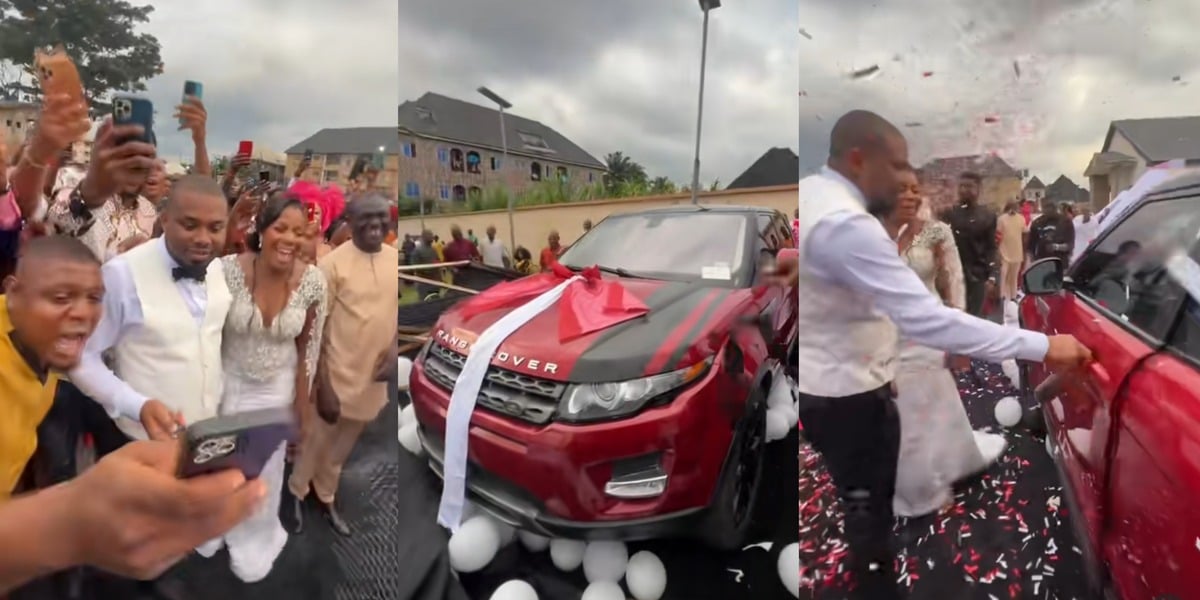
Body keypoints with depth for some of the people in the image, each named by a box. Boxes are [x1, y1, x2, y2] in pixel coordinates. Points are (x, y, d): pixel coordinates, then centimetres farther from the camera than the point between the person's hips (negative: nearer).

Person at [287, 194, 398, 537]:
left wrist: (395, 349, -9)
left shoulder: (396, 259, -2)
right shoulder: (333, 264, -17)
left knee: (344, 445, 22)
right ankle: (297, 493, 44)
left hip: (373, 374, 4)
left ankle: (326, 498, 44)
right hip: (339, 374, -4)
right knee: (318, 440, 16)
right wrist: (323, 386, -16)